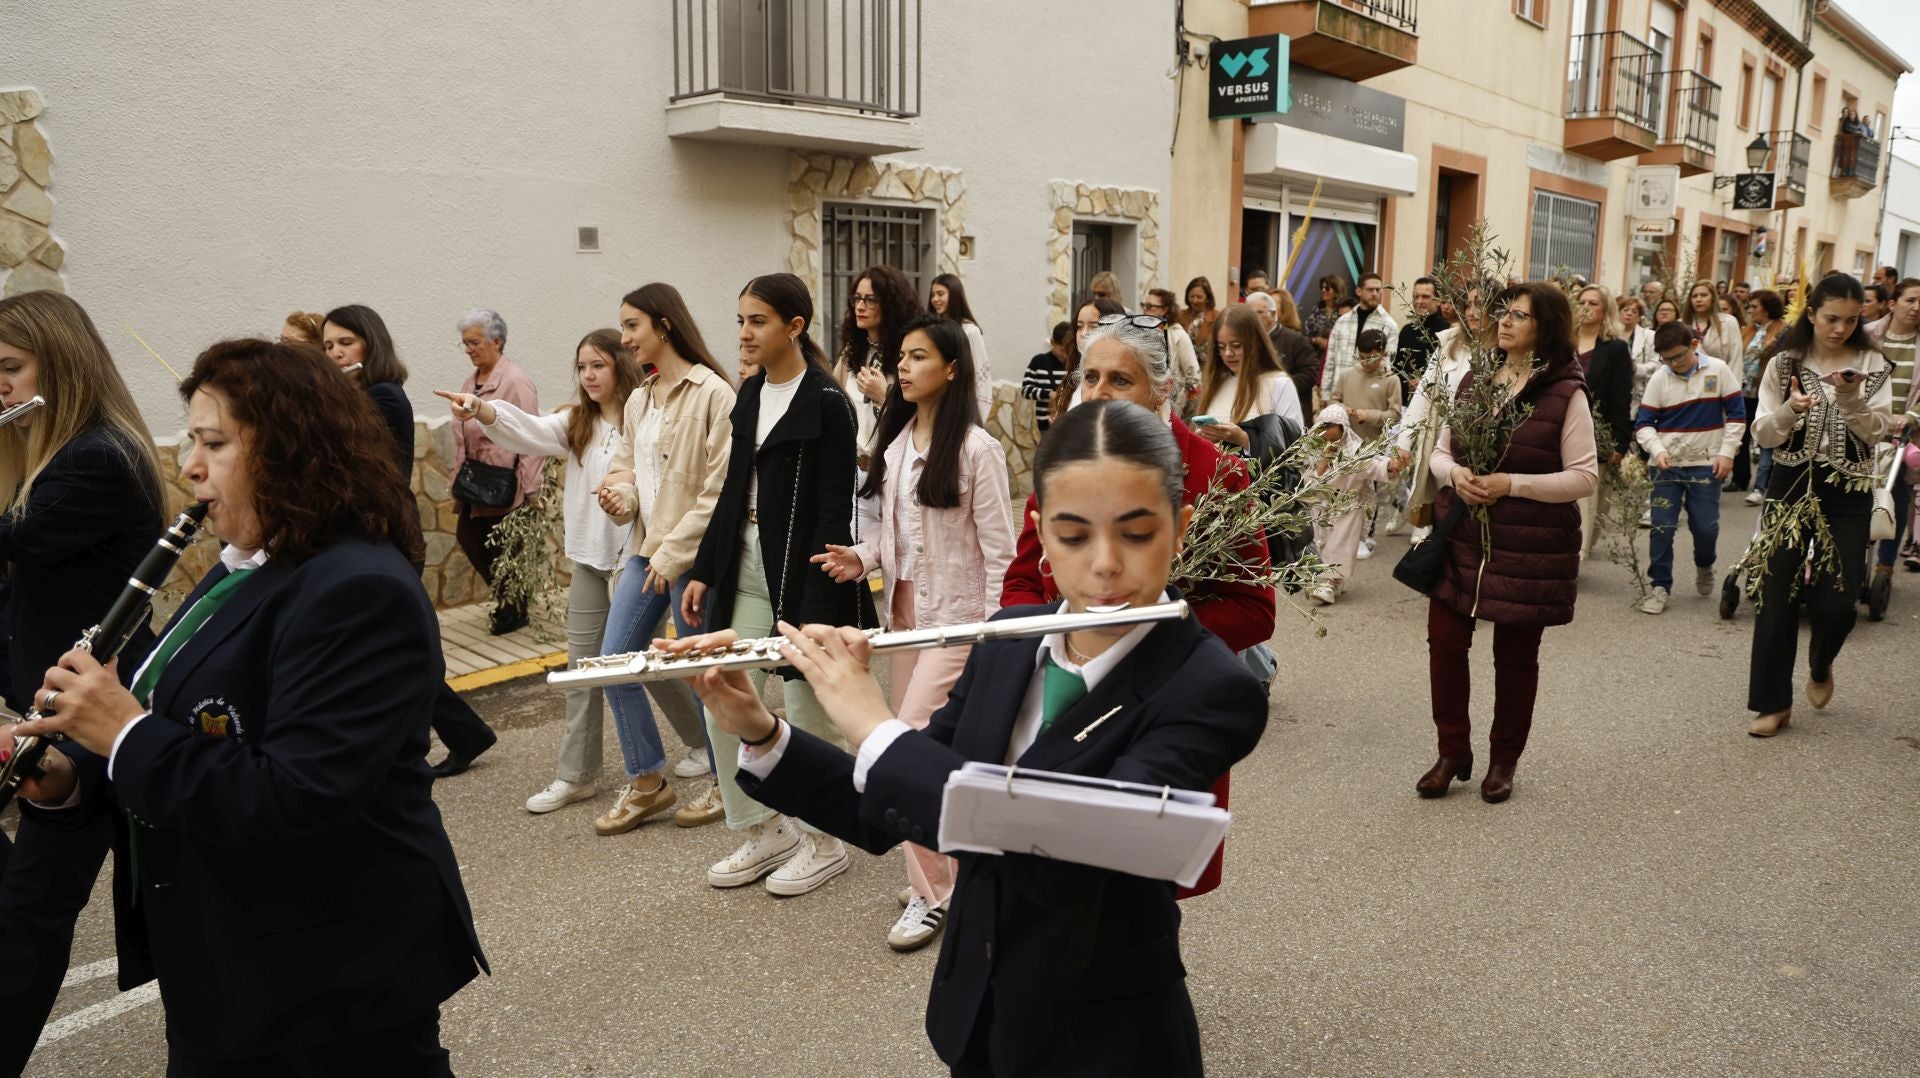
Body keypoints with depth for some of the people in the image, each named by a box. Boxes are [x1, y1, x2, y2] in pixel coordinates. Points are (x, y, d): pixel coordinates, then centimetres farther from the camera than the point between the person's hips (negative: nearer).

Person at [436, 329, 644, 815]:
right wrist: (479, 409, -28)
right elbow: (528, 431, -11)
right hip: (590, 557, 6)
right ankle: (575, 775, 16)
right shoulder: (575, 422, 6)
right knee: (582, 666, 8)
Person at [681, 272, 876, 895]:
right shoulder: (750, 395, 10)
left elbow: (834, 511, -15)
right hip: (745, 567, 7)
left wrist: (814, 606, -19)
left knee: (807, 713, 4)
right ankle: (764, 831, 25)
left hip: (804, 572, -7)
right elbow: (733, 491, 15)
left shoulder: (826, 403, -12)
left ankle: (823, 843, 24)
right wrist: (704, 570, 12)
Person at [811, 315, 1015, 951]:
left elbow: (999, 549, -12)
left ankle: (931, 893, 2)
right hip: (905, 608, 7)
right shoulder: (896, 442, 8)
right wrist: (861, 559, -5)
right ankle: (941, 866, 28)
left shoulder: (976, 449, -13)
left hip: (958, 614, -7)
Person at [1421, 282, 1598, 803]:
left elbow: (1584, 477, -10)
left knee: (1515, 656, 9)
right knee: (1444, 642, 4)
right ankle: (1453, 753, 22)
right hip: (1461, 538, 4)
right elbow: (1439, 450, 11)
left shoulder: (1567, 392, -7)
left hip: (1529, 548, -4)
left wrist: (1512, 484, -20)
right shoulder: (1474, 379, 7)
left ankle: (1504, 760, 27)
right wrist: (1454, 472, -11)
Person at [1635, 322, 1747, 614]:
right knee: (1662, 527, -2)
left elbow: (1737, 414, 1)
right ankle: (1660, 586, 7)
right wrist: (1657, 450, -17)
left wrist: (1727, 452, -5)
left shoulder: (1718, 371, -3)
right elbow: (1643, 423, 0)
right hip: (1666, 465, 1)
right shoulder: (1659, 380, -1)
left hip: (1706, 464, -1)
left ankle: (1704, 566, 32)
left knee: (1706, 526, 1)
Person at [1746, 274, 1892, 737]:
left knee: (1837, 601, -4)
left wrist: (1850, 399, -23)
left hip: (1847, 495, 0)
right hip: (1791, 487, 0)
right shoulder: (1784, 364, 2)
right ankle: (1773, 703, 11)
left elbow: (1876, 430, -7)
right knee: (1778, 595, 0)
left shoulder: (1872, 365, 3)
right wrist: (1790, 409, -20)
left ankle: (1820, 666, 30)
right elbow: (1763, 434, -2)